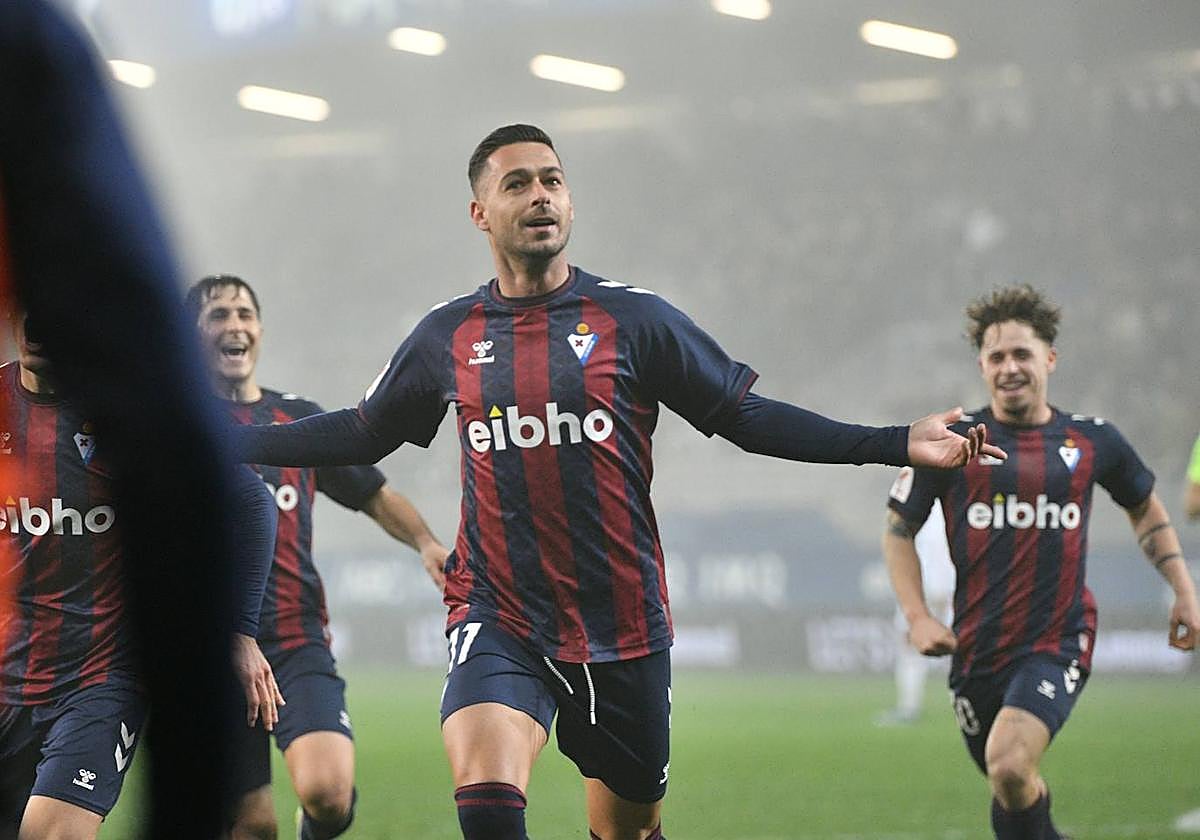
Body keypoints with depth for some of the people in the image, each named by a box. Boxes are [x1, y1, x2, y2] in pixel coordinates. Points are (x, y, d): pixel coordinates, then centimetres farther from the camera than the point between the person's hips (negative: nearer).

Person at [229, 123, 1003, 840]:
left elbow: (746, 417, 3)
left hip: (624, 629, 0)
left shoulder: (632, 319, 1)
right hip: (499, 622, 0)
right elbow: (363, 435, 20)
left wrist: (900, 445, -5)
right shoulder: (448, 336, 6)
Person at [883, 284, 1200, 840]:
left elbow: (1146, 510, 22)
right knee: (1010, 791, 11)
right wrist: (918, 617, -4)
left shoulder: (1092, 441, 5)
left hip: (1059, 642, -2)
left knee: (1009, 767, -26)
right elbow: (898, 529, 8)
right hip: (976, 646, 2)